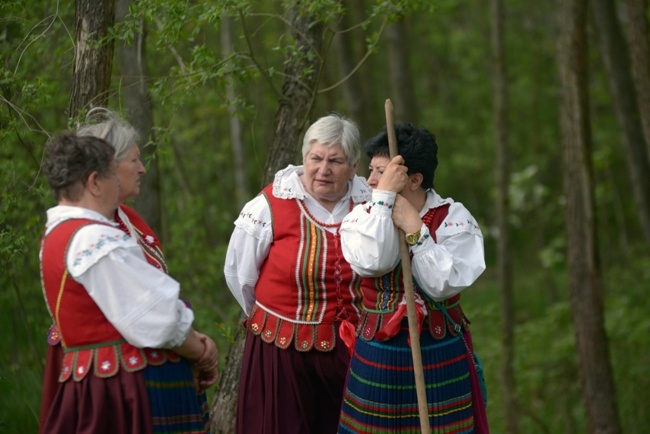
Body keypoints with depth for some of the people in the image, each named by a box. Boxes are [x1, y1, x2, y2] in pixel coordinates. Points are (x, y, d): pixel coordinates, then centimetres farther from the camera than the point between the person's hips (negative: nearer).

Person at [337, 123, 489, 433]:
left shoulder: (454, 218, -4)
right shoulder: (361, 218, 1)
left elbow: (443, 285, -16)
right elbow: (372, 263, -20)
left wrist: (415, 230, -17)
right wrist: (384, 198, -18)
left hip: (441, 360, -1)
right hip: (379, 358, 1)